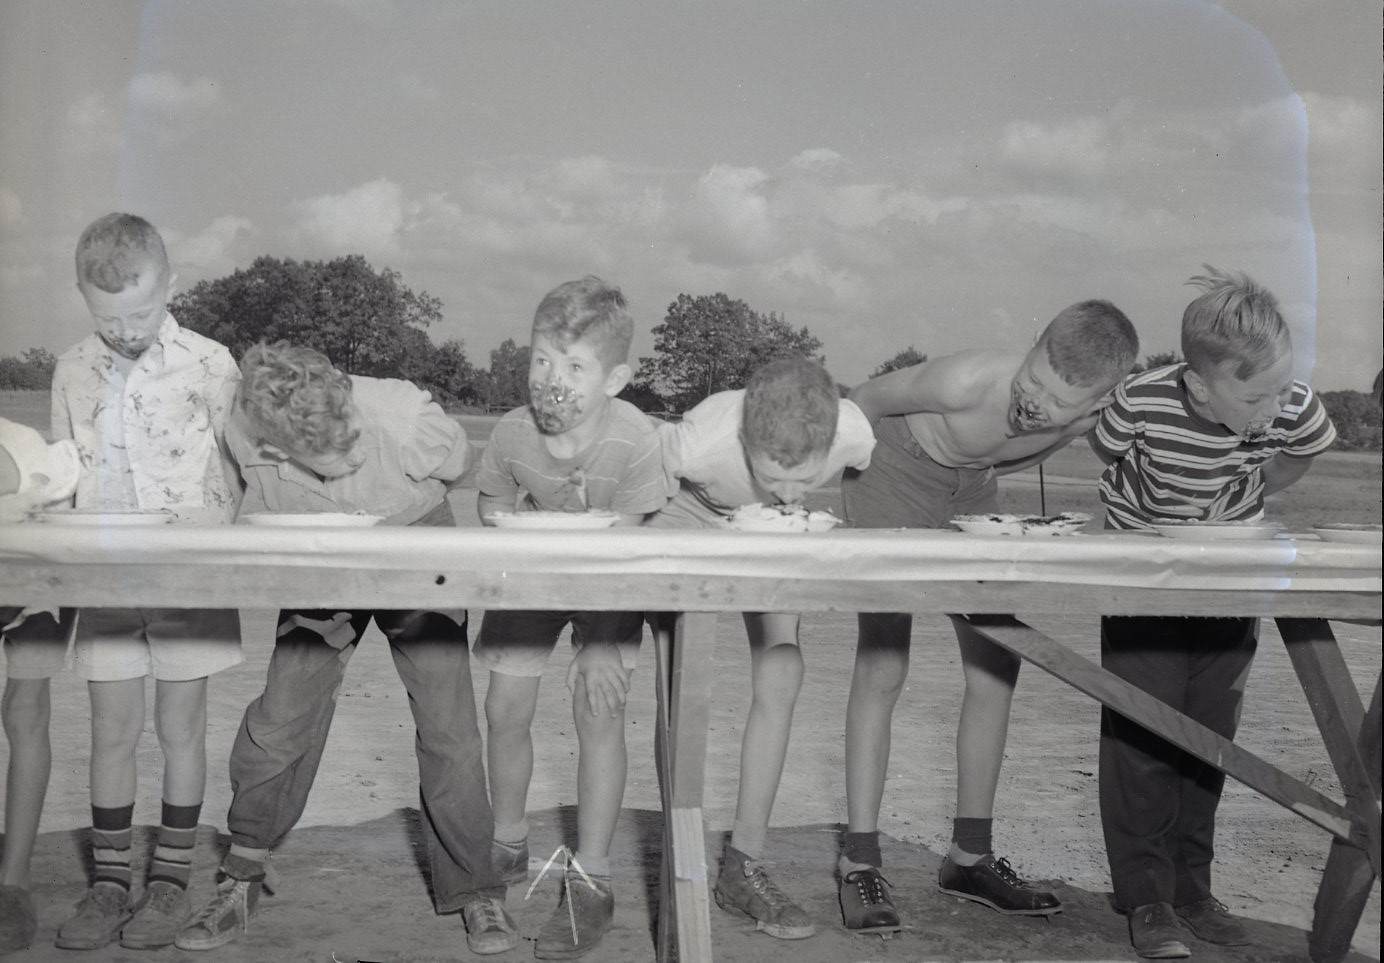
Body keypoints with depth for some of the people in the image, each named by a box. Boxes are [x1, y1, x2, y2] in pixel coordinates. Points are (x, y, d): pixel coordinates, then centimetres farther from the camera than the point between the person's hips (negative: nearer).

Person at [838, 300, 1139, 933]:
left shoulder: (1097, 419, -22)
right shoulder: (968, 383, -37)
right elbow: (870, 398, -18)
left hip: (972, 493, 5)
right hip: (891, 473, -5)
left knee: (996, 670, 2)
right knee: (881, 671, -11)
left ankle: (970, 858, 15)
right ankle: (859, 864, -5)